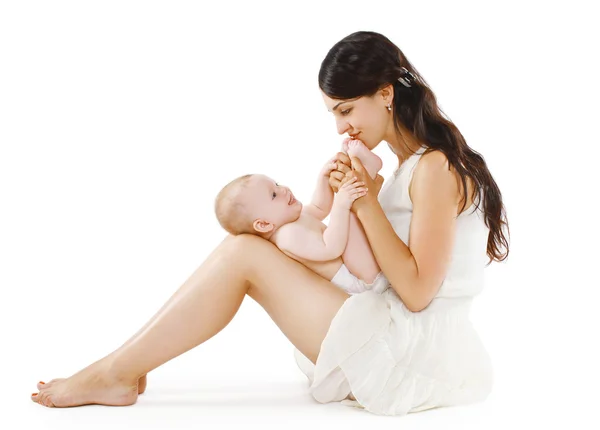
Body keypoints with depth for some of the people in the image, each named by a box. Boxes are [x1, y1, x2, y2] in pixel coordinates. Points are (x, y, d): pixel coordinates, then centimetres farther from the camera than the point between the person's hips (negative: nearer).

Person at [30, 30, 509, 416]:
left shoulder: (436, 167, -14)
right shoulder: (411, 166, 16)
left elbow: (417, 290, -17)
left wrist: (366, 201, -16)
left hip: (416, 360, -10)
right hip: (412, 347, 10)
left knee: (243, 253, -13)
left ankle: (116, 373, -3)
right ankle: (124, 367, 5)